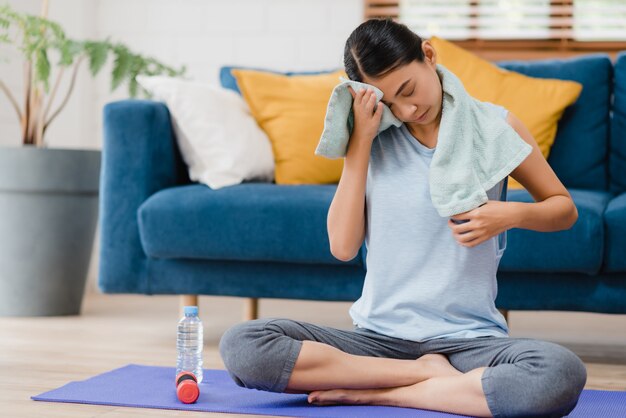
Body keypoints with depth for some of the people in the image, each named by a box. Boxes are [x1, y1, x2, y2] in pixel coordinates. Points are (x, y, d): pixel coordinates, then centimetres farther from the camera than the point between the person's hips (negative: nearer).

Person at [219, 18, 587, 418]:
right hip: (377, 337, 2)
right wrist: (361, 138, -4)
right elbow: (343, 246, -1)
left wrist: (512, 214, -9)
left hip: (467, 339, -1)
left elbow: (565, 208, 13)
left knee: (563, 373, -36)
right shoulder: (374, 136, 8)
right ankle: (431, 374, -16)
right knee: (241, 344, -24)